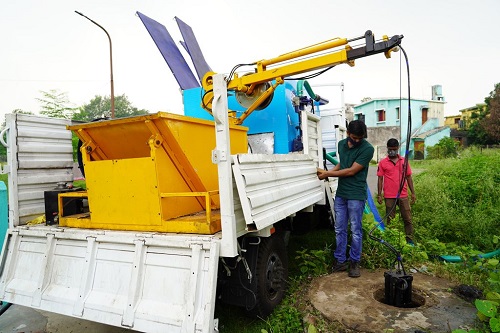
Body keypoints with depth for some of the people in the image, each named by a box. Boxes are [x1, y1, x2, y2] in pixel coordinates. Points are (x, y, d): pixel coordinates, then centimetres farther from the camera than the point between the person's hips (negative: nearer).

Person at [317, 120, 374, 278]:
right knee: (339, 229, 10)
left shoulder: (367, 149, -14)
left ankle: (354, 262, 19)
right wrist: (329, 171, 3)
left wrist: (327, 174, -12)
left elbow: (351, 171, -16)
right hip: (340, 193, 6)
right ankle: (340, 260, 20)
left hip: (356, 195, -5)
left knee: (356, 231, 4)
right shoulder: (341, 144, 6)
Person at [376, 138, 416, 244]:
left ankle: (409, 239, 15)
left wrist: (413, 193, 7)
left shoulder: (404, 161, 6)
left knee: (407, 218, 5)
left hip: (403, 195, 1)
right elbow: (380, 179, 1)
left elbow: (408, 177, 10)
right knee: (390, 219, 9)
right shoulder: (383, 163, 0)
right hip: (389, 196, -1)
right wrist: (379, 194, -2)